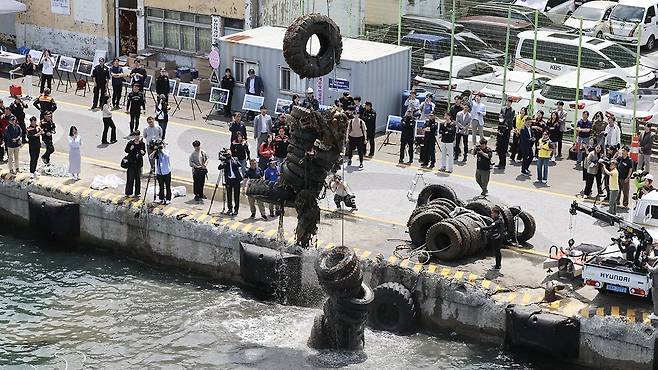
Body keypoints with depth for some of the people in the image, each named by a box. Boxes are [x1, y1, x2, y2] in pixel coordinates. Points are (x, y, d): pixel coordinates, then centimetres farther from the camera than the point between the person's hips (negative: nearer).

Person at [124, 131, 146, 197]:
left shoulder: (142, 144, 1)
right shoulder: (130, 143, -6)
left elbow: (144, 152, 9)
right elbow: (126, 150, 2)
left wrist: (143, 152, -13)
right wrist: (130, 149, -18)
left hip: (139, 162, 2)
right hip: (131, 162, -2)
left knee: (138, 178, 6)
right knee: (130, 177, 0)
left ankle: (137, 193, 16)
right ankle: (128, 192, 10)